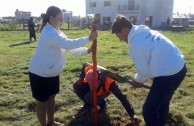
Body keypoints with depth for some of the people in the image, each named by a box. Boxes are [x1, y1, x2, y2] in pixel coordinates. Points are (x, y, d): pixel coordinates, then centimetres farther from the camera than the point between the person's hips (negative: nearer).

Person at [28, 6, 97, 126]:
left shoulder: (56, 32, 7)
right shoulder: (49, 33, -25)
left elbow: (70, 47, 5)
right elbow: (69, 43, -35)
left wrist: (87, 50, -6)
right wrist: (88, 39, -32)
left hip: (52, 73, 10)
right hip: (40, 74, -10)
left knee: (51, 97, 20)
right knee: (42, 101, 7)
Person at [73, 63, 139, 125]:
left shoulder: (109, 82, -44)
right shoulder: (88, 69, -34)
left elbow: (122, 97, -45)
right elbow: (85, 64, -7)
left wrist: (132, 114, -46)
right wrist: (81, 78, -17)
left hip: (101, 92, -4)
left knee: (89, 97, -32)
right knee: (76, 86, -19)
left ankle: (102, 104, 1)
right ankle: (87, 104, 5)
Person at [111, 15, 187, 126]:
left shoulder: (135, 44, -16)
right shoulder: (144, 32, 11)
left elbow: (144, 71, -10)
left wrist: (137, 81, 12)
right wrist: (139, 79, 17)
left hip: (168, 74, -10)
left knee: (149, 110, 3)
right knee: (162, 103, 29)